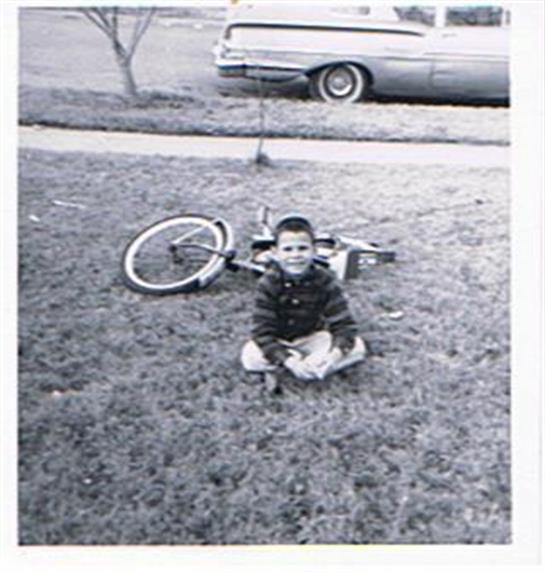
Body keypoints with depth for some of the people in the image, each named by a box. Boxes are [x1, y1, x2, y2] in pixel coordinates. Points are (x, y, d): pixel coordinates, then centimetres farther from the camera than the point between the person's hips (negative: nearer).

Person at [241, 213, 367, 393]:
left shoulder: (325, 281, -17)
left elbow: (344, 324, -19)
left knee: (357, 346, -19)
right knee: (250, 356, -31)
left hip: (311, 338, 3)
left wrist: (336, 353, -40)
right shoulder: (268, 283, -21)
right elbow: (262, 331, -25)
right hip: (277, 342, -2)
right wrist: (287, 360, -40)